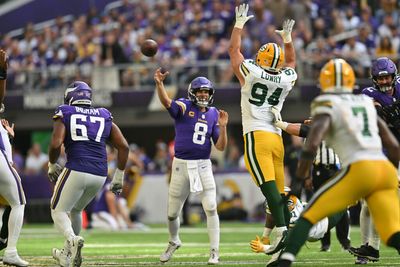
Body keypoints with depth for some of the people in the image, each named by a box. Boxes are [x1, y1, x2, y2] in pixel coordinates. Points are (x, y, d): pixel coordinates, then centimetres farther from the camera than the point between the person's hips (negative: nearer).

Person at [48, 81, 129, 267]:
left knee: (59, 211, 8)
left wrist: (52, 165, 9)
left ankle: (72, 239, -22)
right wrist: (119, 175, 17)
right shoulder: (104, 117, 17)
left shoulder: (65, 114, 6)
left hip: (76, 170, -5)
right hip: (100, 175, 5)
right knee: (75, 210, 27)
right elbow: (123, 146, 11)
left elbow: (55, 144, -8)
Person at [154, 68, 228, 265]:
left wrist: (222, 127, -13)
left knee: (211, 208, -12)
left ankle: (214, 251, -4)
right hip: (181, 165, -1)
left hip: (203, 166, 1)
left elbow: (220, 147, 4)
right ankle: (173, 242, 37)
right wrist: (159, 84, -44)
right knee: (172, 213, 9)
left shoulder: (213, 114, 5)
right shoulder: (183, 107, -2)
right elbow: (166, 102, -25)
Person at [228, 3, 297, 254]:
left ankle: (282, 229, -32)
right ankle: (289, 230, 6)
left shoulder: (251, 73, -3)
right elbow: (291, 61, 34)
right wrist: (287, 38, 41)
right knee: (279, 189, 10)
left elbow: (234, 50, 12)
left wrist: (240, 23, 22)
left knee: (269, 186, -19)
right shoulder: (286, 80, 9)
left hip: (256, 137, -5)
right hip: (276, 137, 5)